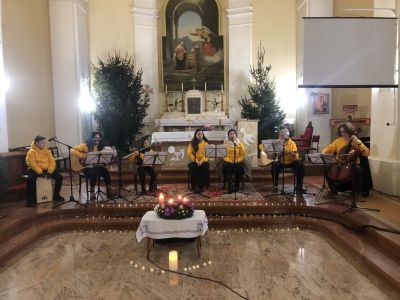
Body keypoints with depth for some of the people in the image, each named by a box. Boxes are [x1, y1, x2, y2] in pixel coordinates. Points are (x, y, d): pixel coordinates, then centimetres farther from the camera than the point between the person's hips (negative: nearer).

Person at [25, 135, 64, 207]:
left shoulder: (47, 151, 7)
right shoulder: (31, 152, -8)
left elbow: (52, 161, 1)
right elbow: (32, 164, -18)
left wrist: (49, 172, -13)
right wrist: (40, 173, -25)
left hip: (46, 169, 5)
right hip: (35, 170, -4)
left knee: (59, 177, -13)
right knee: (31, 179, -36)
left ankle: (56, 195, 3)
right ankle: (30, 199, -21)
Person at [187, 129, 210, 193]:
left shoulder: (206, 143, 9)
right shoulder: (192, 143, 8)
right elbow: (189, 153, -2)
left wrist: (202, 161, -16)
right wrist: (196, 161, -14)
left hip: (203, 161, 0)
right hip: (194, 161, 0)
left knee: (205, 167, -33)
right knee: (193, 167, -32)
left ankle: (200, 187, -23)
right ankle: (194, 187, -19)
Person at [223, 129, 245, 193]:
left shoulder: (240, 144, 10)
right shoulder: (225, 143, 9)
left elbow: (242, 155, 6)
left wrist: (237, 160, -11)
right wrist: (229, 160, -14)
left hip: (237, 162, 0)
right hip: (228, 162, 0)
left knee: (240, 169, -31)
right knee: (226, 167, -34)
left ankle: (236, 186, -9)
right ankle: (230, 186, -30)